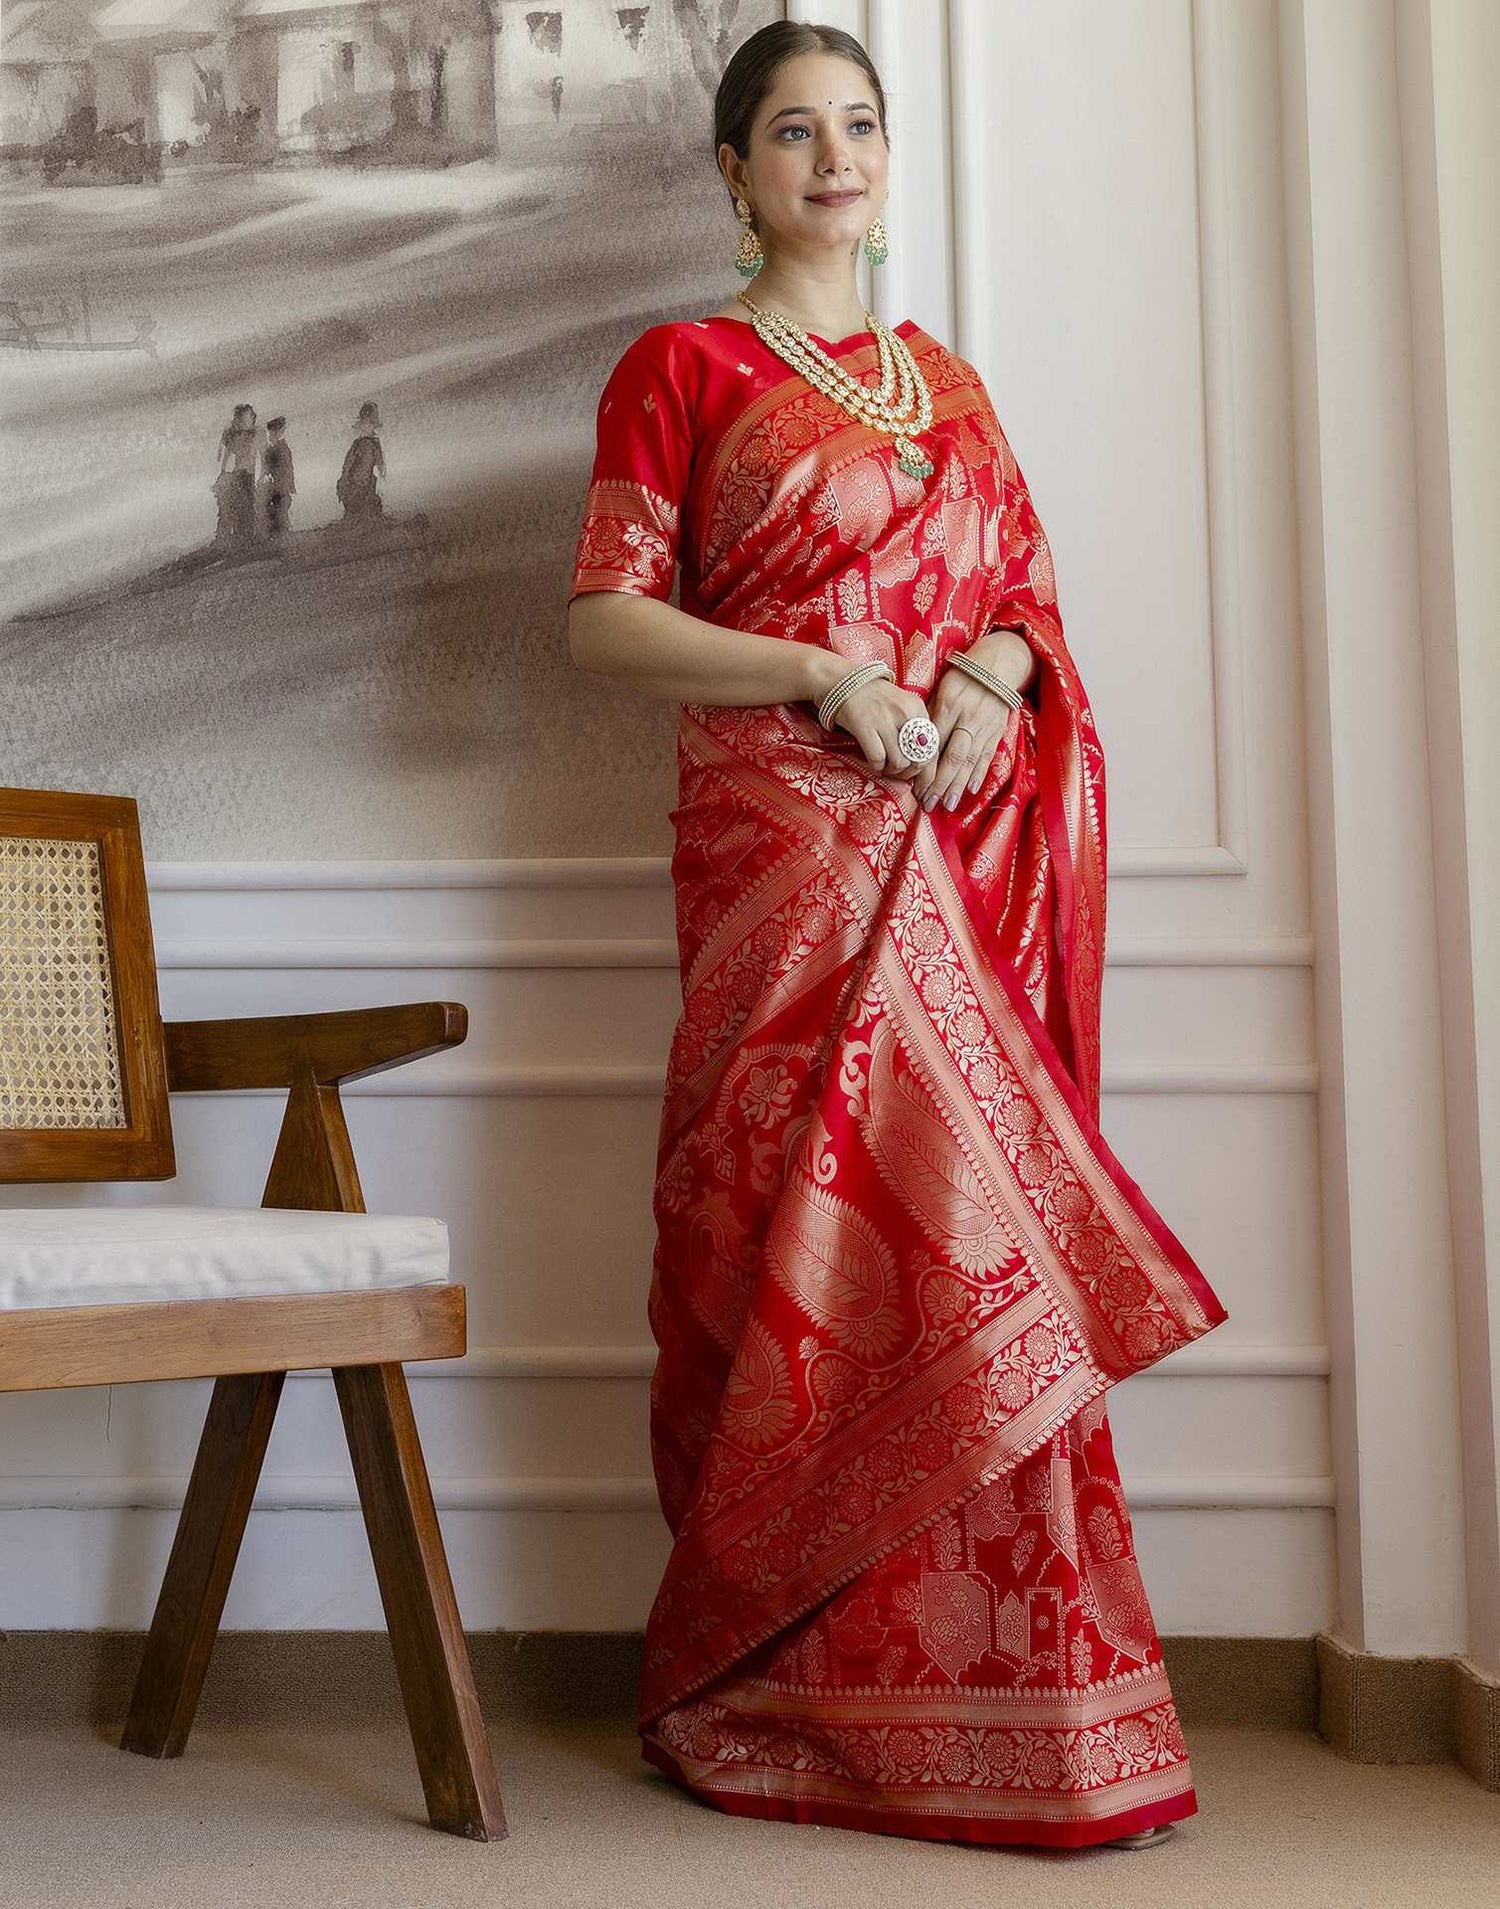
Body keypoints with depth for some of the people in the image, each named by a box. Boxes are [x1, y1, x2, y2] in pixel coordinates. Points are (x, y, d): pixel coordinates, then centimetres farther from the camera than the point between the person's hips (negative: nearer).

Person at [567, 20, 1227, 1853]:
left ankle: (994, 1690, 8)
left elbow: (1026, 593, 19)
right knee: (839, 1232, -10)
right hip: (789, 836, -5)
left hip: (966, 841, 5)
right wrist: (830, 675, -13)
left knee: (973, 1227, 0)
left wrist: (988, 682, -4)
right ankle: (756, 1691, 3)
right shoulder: (682, 367, 6)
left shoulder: (943, 378, 22)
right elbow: (604, 616, -2)